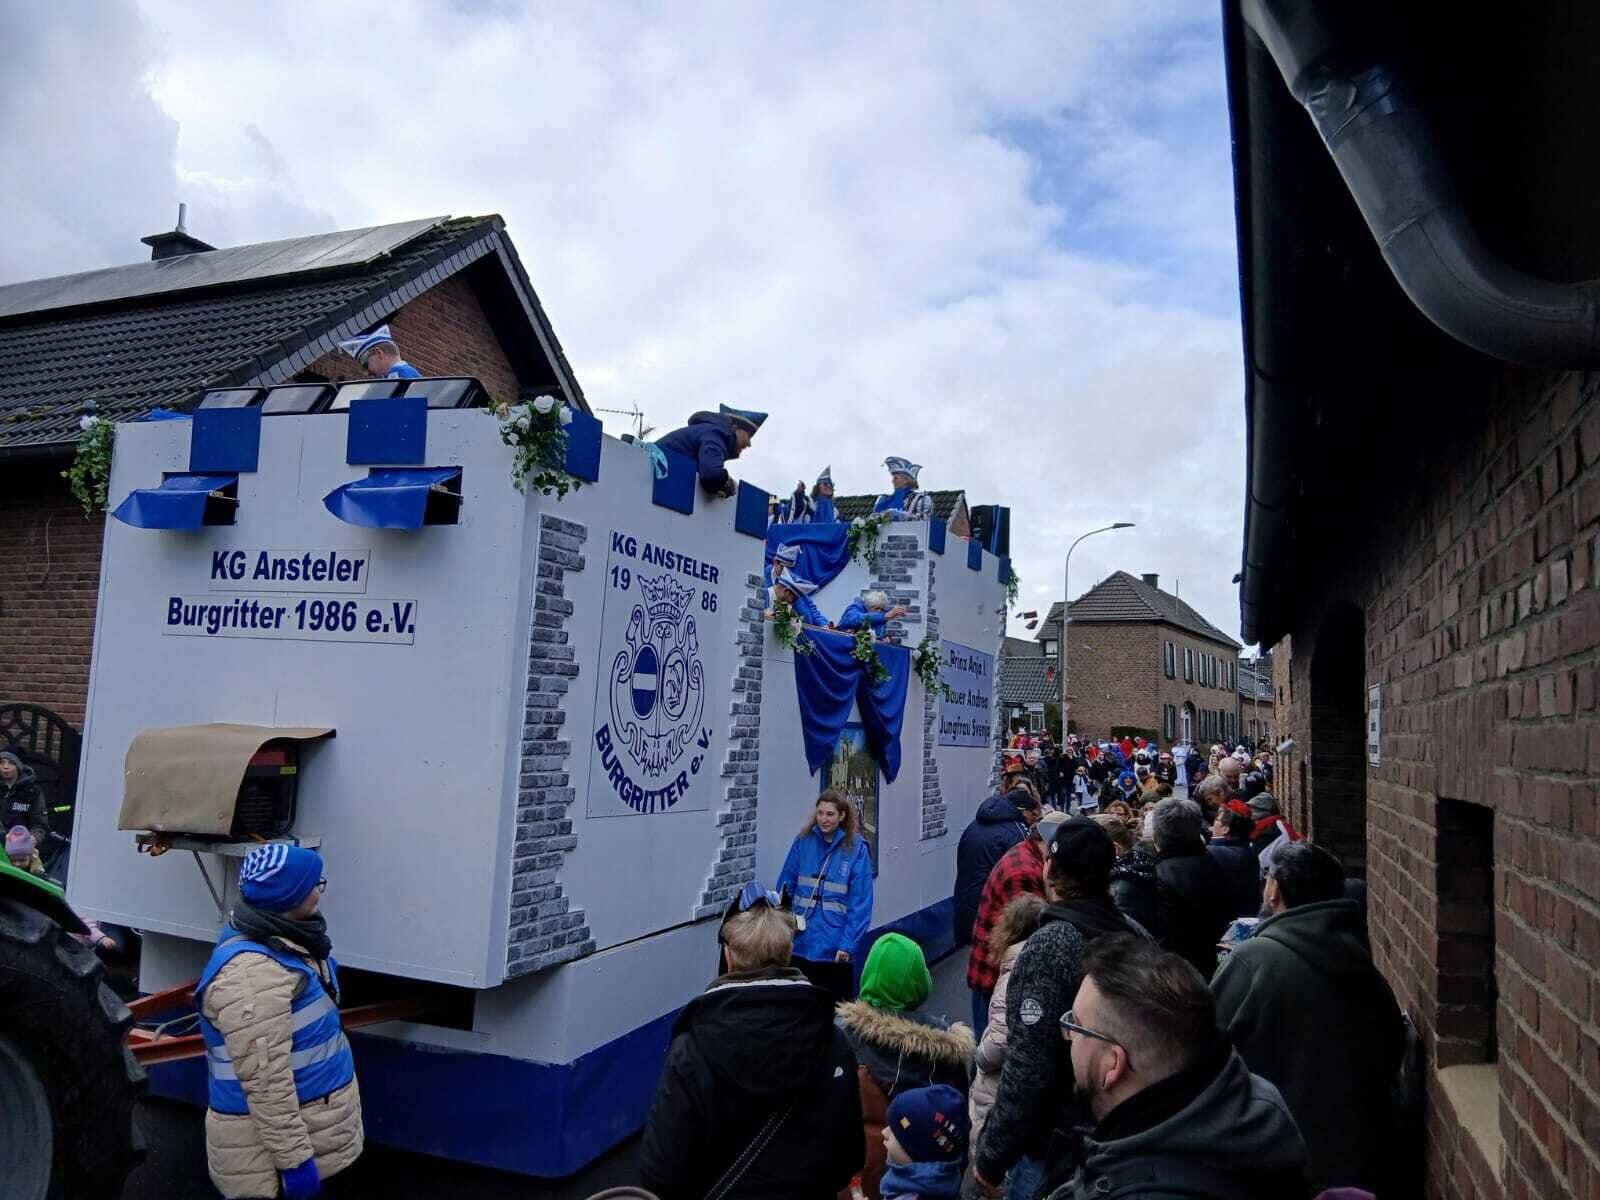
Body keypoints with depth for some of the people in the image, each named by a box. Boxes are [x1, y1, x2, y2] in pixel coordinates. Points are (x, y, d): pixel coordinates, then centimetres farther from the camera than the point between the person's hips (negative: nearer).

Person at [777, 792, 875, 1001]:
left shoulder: (856, 849, -8)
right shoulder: (803, 842, 1)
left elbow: (861, 902, -10)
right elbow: (785, 886, 4)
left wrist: (848, 943, -16)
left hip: (834, 946, -3)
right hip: (800, 943, 3)